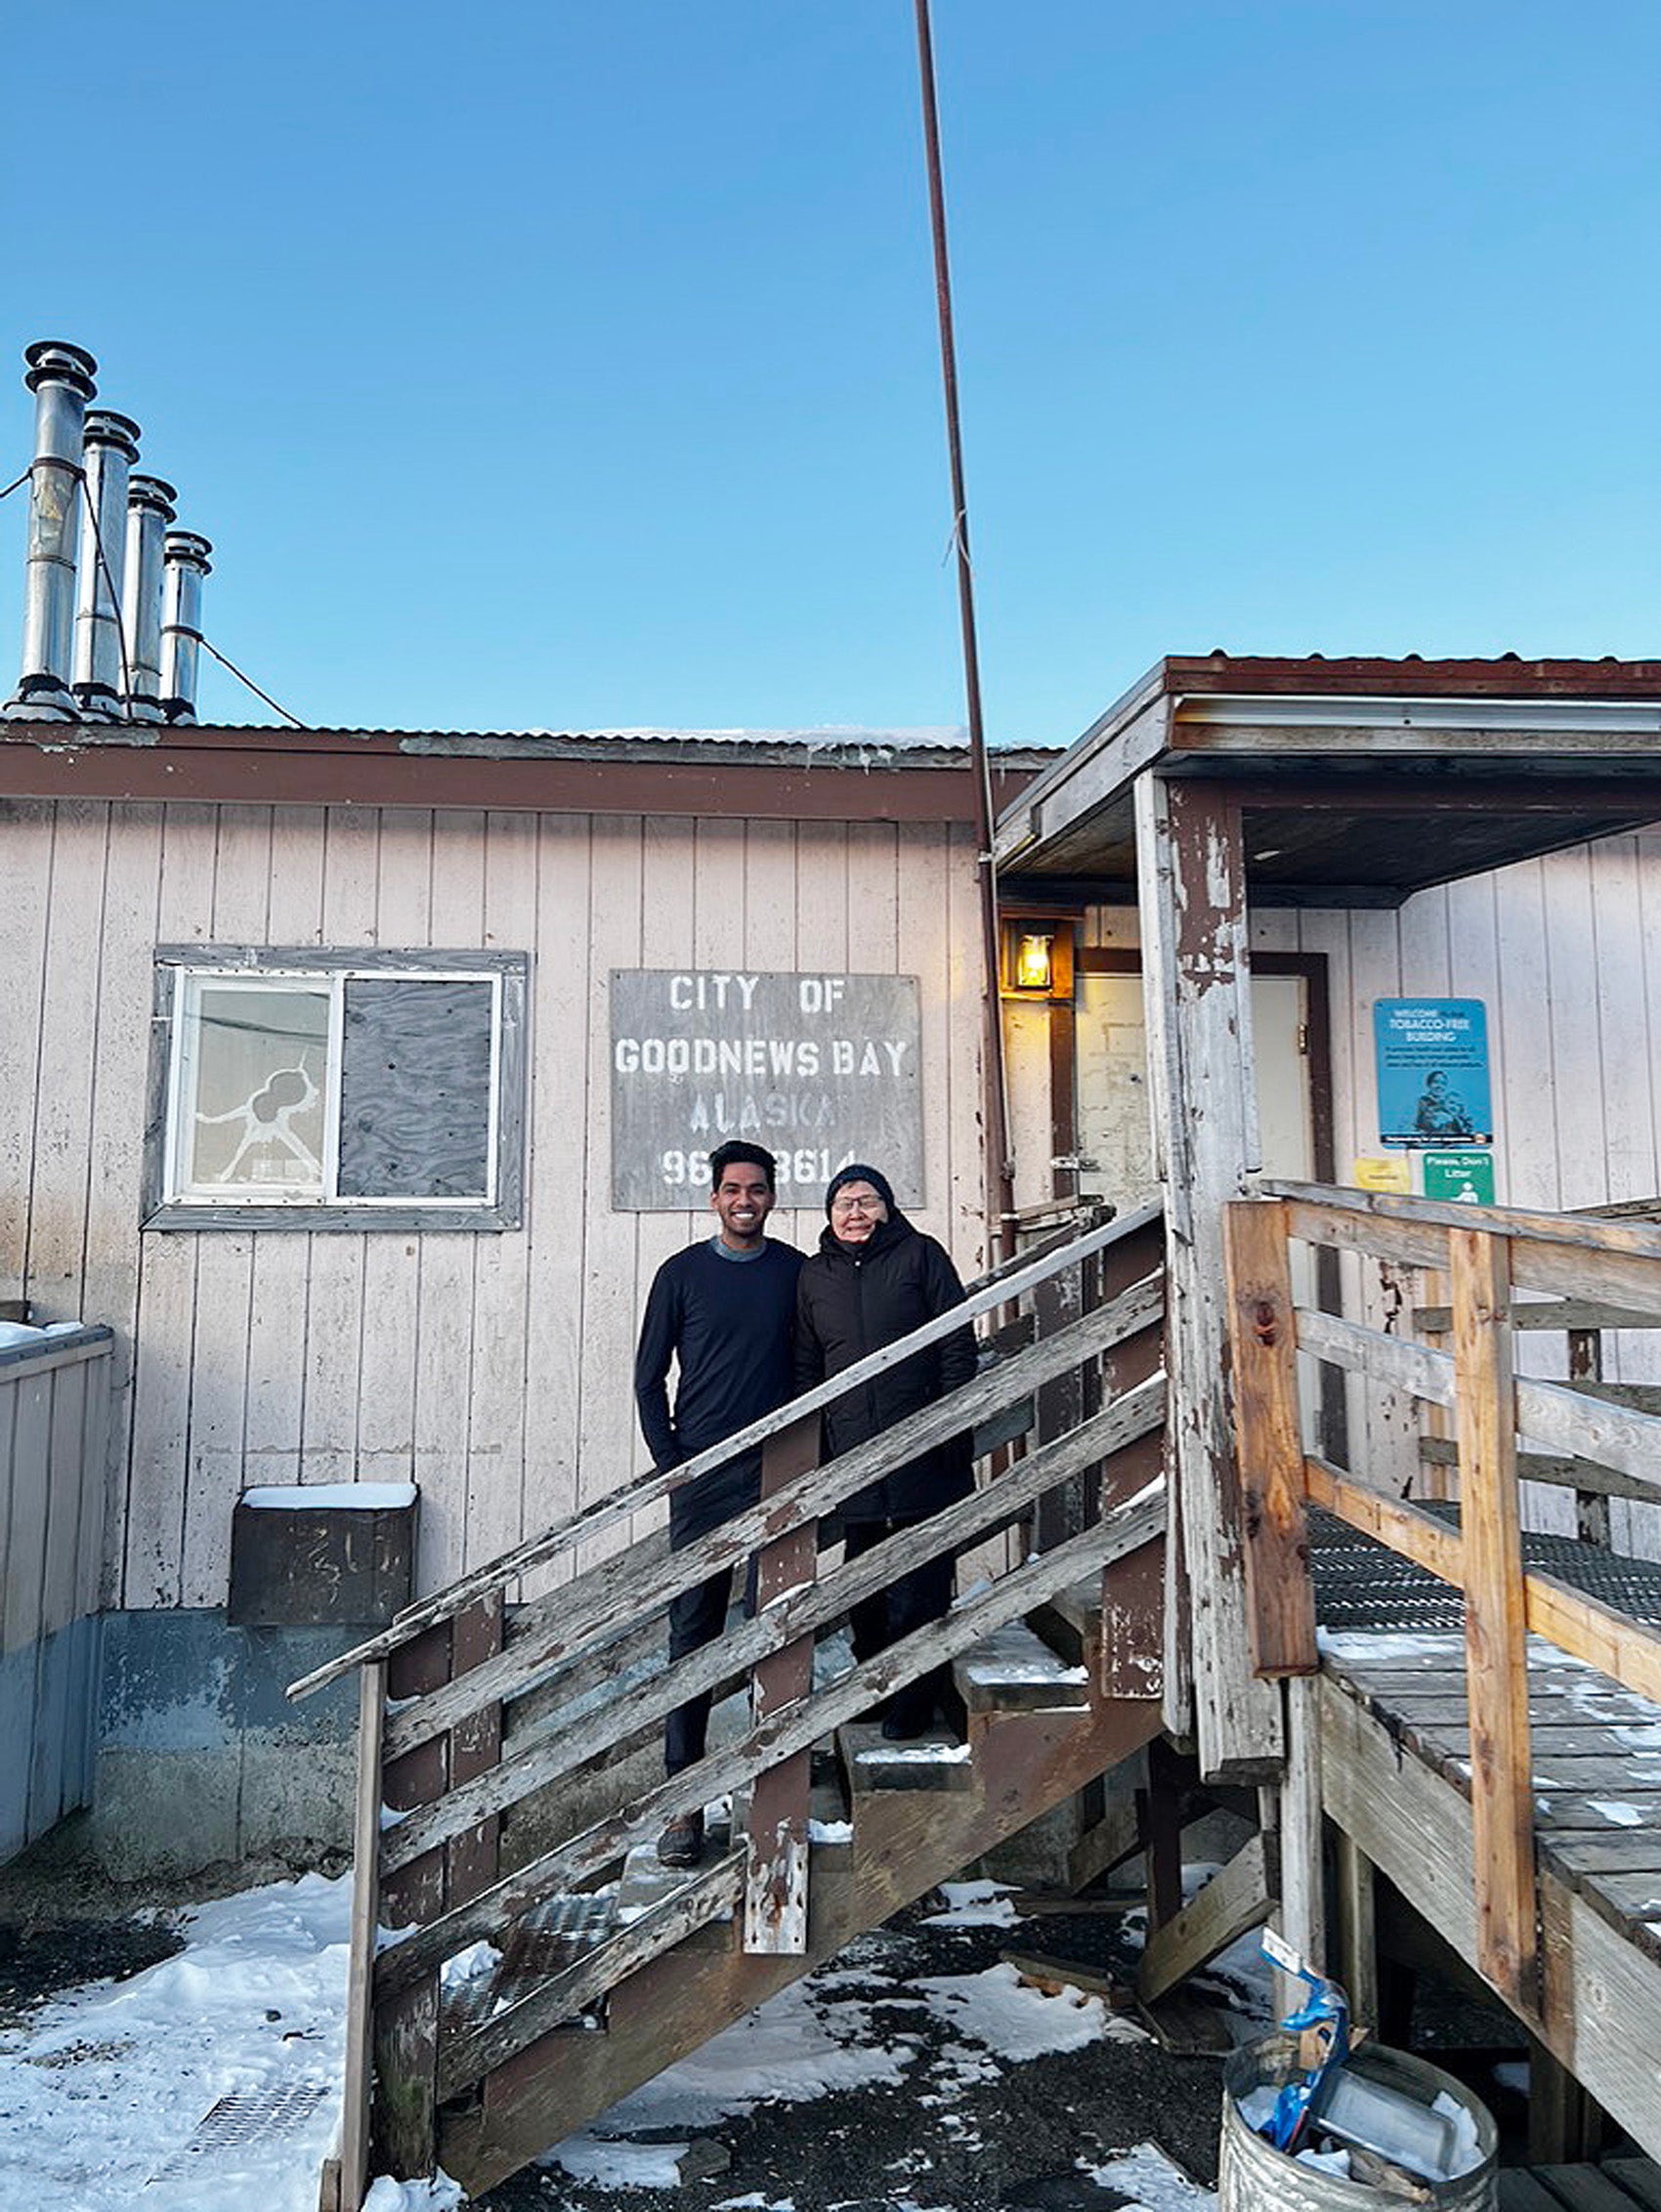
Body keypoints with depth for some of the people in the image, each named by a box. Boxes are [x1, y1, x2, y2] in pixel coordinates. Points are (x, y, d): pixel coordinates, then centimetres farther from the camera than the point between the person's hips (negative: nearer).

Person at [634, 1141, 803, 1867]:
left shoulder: (796, 1272, 6)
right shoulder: (682, 1274, 4)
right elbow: (649, 1378, 7)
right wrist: (670, 1460, -2)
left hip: (776, 1478, 1)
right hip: (701, 1477, 0)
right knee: (693, 1636, 4)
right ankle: (684, 1802, 12)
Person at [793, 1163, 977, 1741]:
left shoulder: (920, 1254, 1)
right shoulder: (813, 1275, 12)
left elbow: (958, 1345, -1)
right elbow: (806, 1368, 16)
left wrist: (950, 1428, -7)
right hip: (852, 1456, 4)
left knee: (918, 1585, 0)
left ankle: (914, 1703, 14)